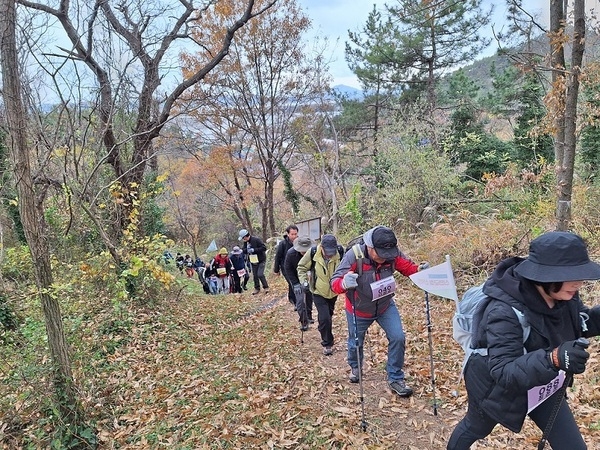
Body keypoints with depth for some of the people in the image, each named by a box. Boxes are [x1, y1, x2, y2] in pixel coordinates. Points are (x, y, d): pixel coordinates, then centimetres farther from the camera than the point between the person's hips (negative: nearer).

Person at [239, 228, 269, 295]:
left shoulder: (256, 239, -19)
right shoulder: (245, 242, 3)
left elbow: (264, 248, -22)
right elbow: (244, 250, 12)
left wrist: (254, 250, -27)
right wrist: (245, 250, -14)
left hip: (261, 260, -7)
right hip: (253, 261, 7)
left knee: (260, 274, -12)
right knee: (255, 275, 9)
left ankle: (266, 287, 6)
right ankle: (257, 288, 25)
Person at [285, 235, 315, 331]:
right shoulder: (290, 253, -25)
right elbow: (288, 269, -14)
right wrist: (296, 284, -17)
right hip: (297, 279, -1)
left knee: (309, 298, 11)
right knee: (300, 300, -10)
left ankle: (308, 316, 32)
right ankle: (303, 322, -1)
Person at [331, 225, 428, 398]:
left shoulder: (393, 253, -24)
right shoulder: (353, 256, -34)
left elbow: (409, 267, -13)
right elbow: (334, 282, -34)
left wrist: (420, 270, -37)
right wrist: (344, 283, -58)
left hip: (386, 306, 2)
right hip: (358, 310, -2)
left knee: (398, 337, -10)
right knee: (355, 343, 18)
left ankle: (395, 379, 11)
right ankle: (355, 367, 52)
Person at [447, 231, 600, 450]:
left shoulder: (563, 296, -19)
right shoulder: (504, 311, -40)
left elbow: (582, 323, 1)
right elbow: (503, 372, -42)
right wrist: (553, 359, -57)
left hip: (541, 384, 5)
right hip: (497, 385, -5)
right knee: (474, 428, 24)